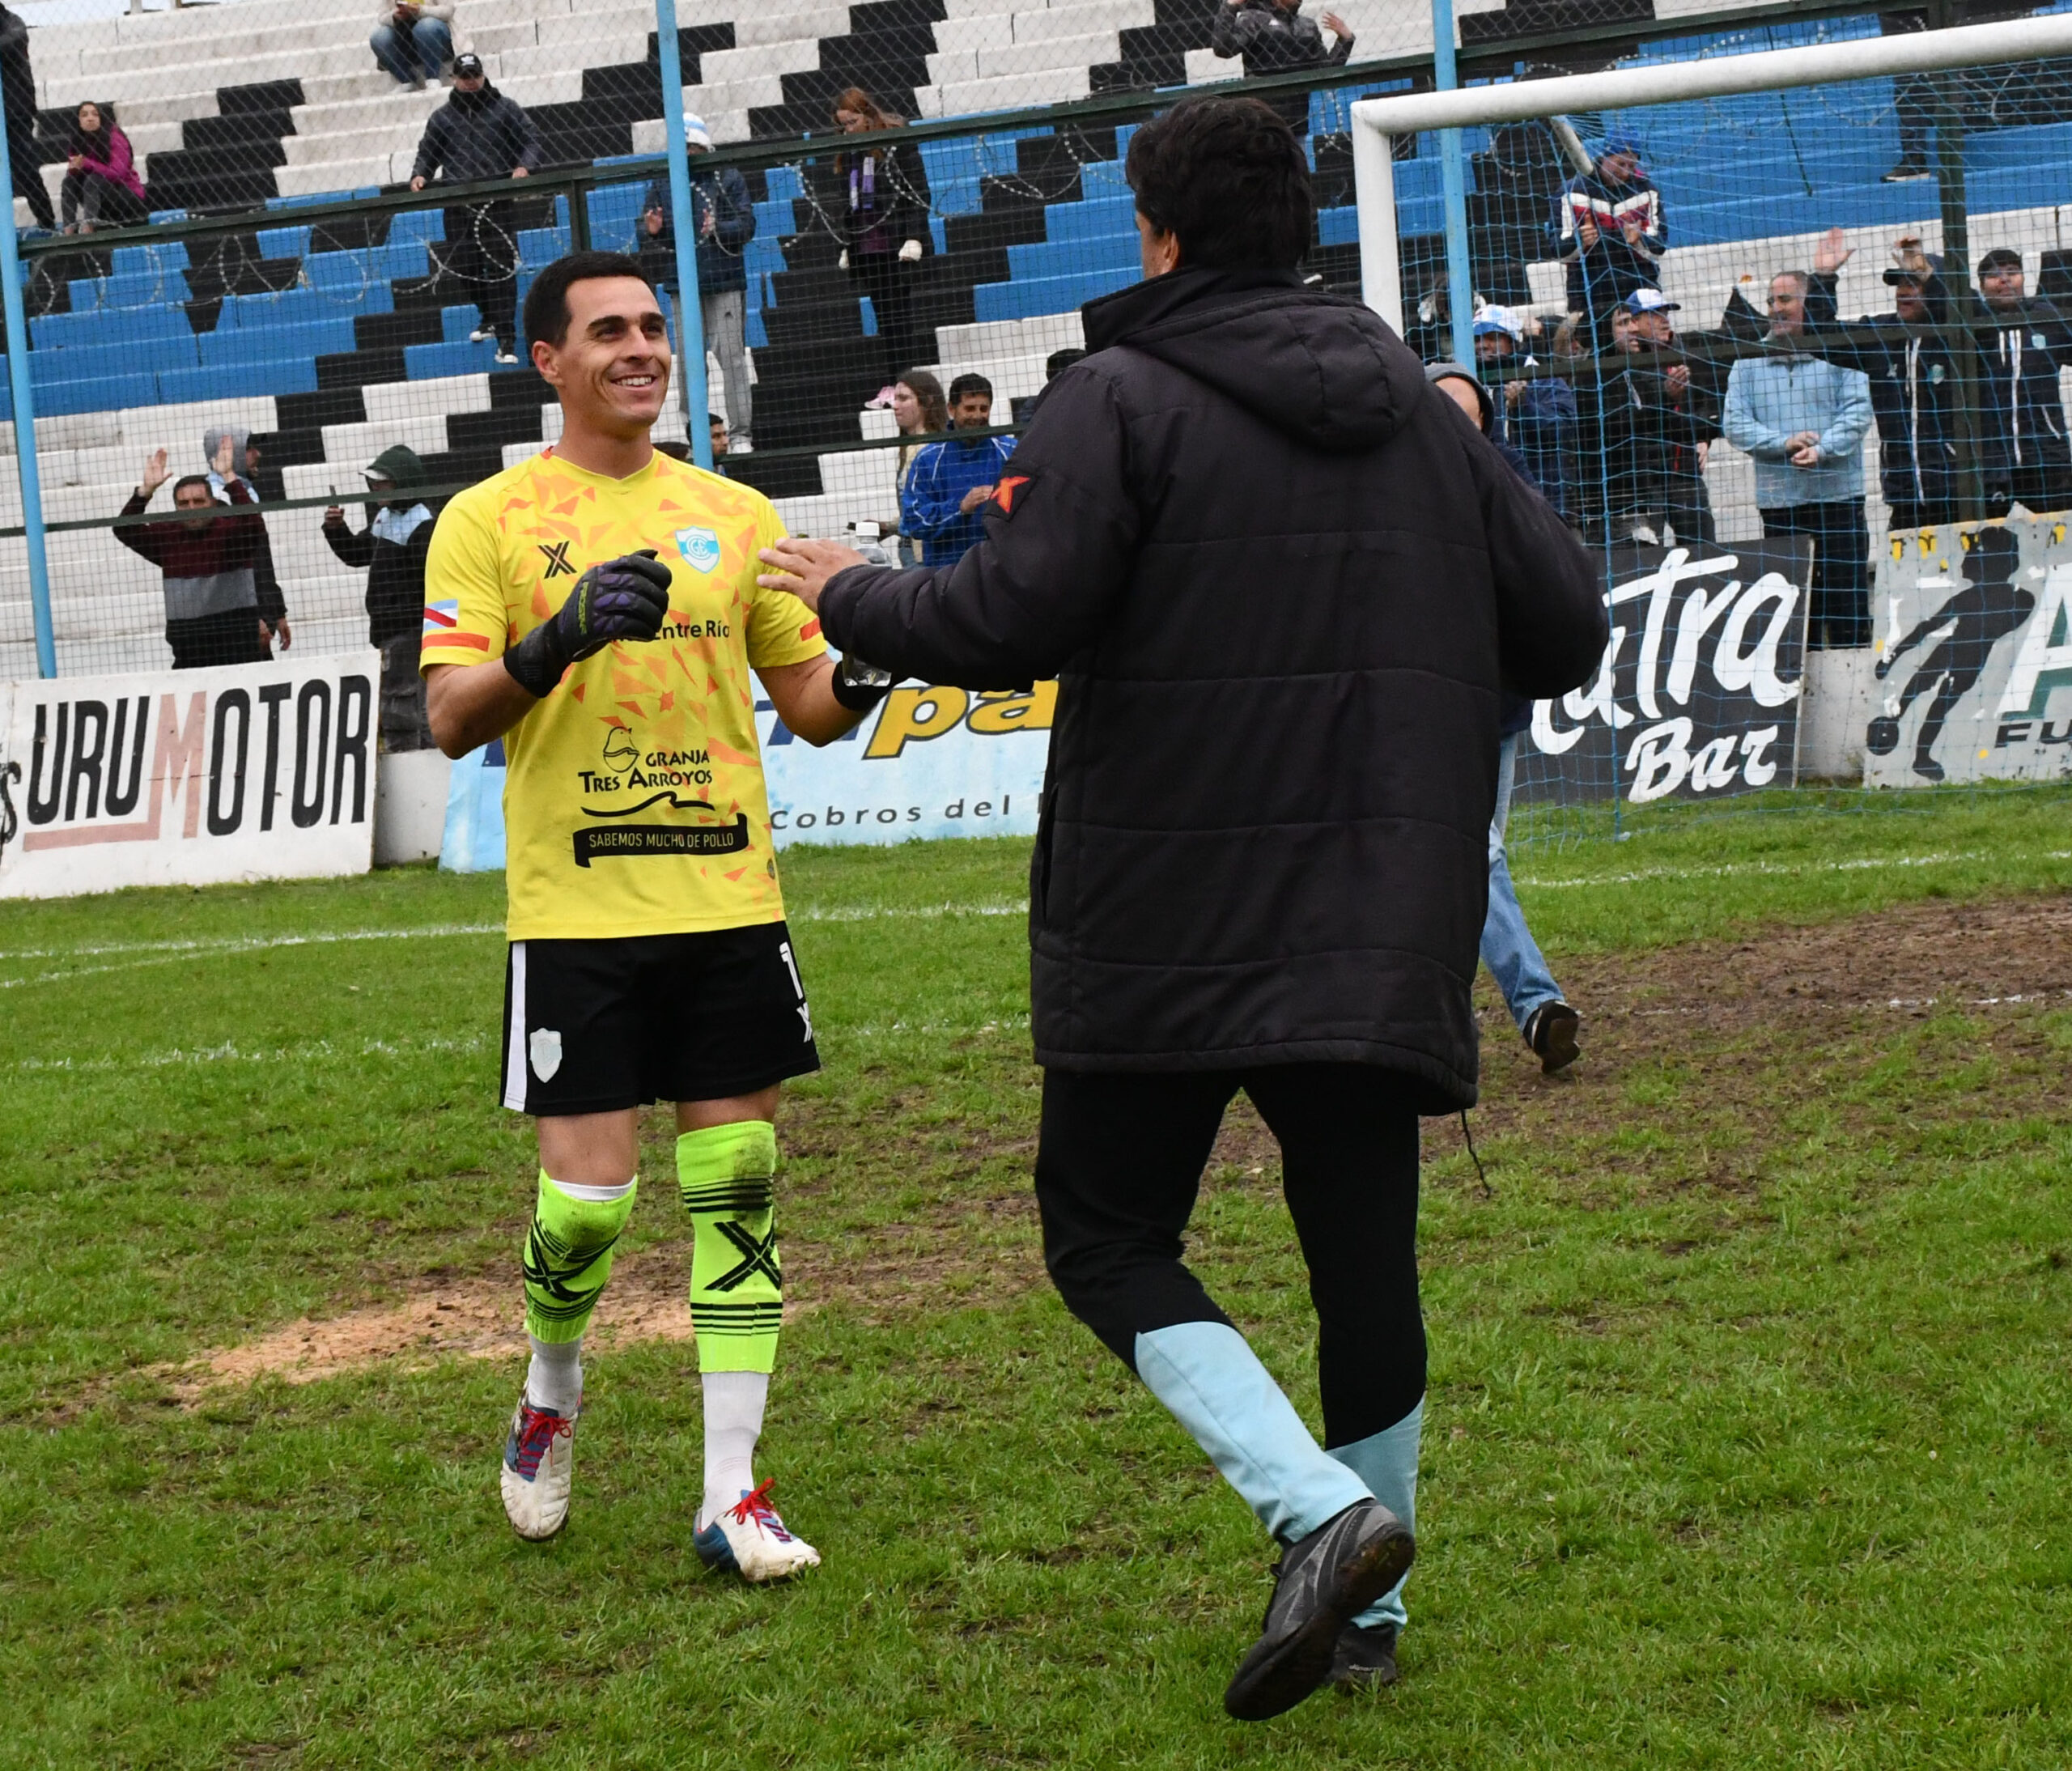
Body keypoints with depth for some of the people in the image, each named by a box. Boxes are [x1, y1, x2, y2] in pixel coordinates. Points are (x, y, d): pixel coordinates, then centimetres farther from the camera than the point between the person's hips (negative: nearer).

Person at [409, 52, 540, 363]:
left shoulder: (505, 109, 7)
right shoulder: (441, 118, 15)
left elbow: (531, 140, 3)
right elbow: (427, 153, 18)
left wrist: (524, 166, -15)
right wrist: (419, 175, -2)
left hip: (498, 203, -4)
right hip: (458, 206, 4)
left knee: (501, 269, -10)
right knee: (464, 267, 8)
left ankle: (506, 340, -12)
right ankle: (491, 318, 33)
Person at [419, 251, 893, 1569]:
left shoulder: (735, 515, 11)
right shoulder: (489, 520, 2)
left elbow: (811, 705, 14)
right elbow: (452, 719, -7)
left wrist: (860, 676, -9)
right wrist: (560, 636, -24)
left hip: (729, 902, 3)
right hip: (576, 913, -3)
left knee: (737, 1187, 1)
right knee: (589, 1194, -5)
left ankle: (733, 1495, 7)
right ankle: (552, 1394, 27)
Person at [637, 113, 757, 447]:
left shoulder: (728, 179, 2)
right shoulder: (662, 185, 11)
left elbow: (747, 225, -4)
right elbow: (647, 238, 14)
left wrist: (719, 229, -22)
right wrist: (652, 231, -10)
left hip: (725, 282, -3)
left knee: (731, 355, -4)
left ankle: (742, 428, -1)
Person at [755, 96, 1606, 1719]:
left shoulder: (1124, 400, -7)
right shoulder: (1427, 414, 11)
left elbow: (1008, 621, -16)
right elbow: (1567, 629, 11)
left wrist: (849, 594, 2)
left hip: (1166, 928, -5)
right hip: (1380, 925, 5)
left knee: (1109, 1239, 6)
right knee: (1365, 1258, 13)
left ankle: (1321, 1510, -14)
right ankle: (1369, 1612, 18)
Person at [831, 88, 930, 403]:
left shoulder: (897, 144, -3)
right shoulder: (849, 153, 15)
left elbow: (918, 192, -6)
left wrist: (914, 237, -13)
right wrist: (847, 245, 16)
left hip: (896, 243, -5)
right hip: (865, 245, 5)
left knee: (899, 313, -6)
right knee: (883, 317, 2)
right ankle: (892, 383, 1)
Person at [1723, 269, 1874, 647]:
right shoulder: (1749, 362, 11)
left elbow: (1857, 413, -4)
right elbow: (1734, 425, 3)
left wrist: (1821, 450, -20)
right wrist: (1785, 443, -13)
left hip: (1838, 495, -2)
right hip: (1778, 500, 2)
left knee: (1847, 596, -3)